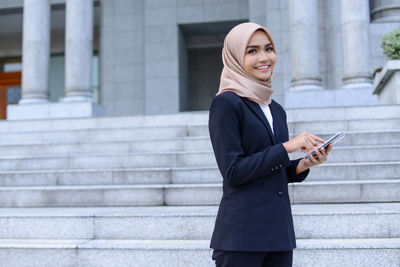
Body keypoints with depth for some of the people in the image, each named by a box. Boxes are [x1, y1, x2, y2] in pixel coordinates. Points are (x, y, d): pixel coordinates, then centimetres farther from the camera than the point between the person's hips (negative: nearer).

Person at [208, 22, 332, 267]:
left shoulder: (276, 110, 14)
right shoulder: (226, 103, -8)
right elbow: (233, 171, -14)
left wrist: (304, 164, -1)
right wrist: (287, 147, -14)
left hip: (278, 230, 7)